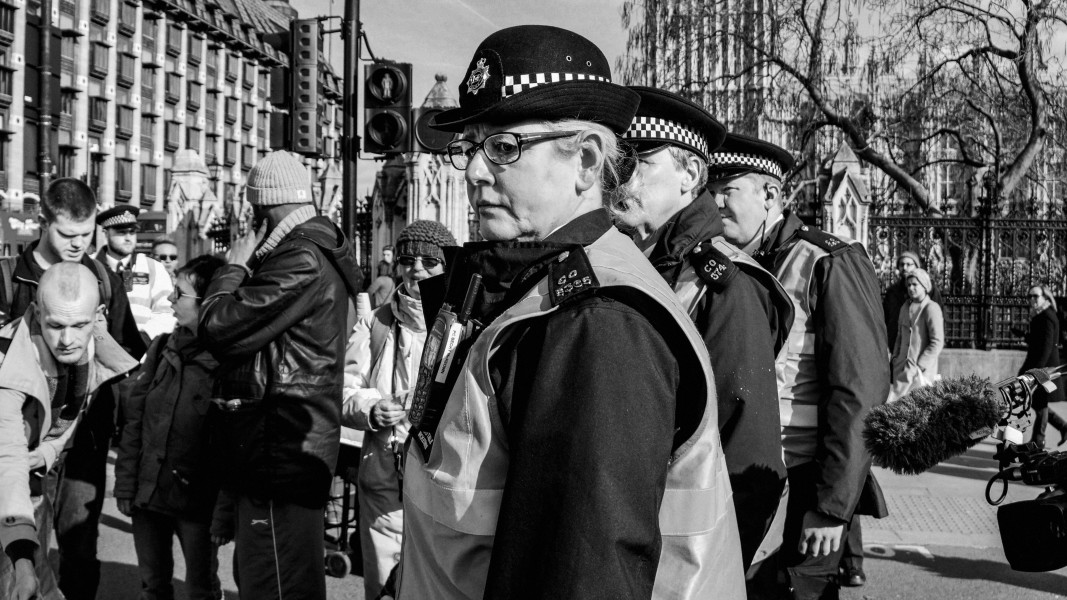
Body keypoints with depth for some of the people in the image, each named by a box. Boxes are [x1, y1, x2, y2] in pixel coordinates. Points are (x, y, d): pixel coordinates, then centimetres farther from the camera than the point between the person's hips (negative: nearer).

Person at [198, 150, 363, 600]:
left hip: (280, 456, -11)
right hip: (291, 449, 11)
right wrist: (246, 267, 9)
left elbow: (218, 328, -19)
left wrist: (234, 265, -5)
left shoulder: (301, 261, -17)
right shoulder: (320, 252, 16)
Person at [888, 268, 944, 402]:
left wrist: (920, 366, -14)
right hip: (901, 368, 6)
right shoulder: (905, 308, 13)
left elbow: (937, 342, -12)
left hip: (921, 370, -6)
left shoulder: (931, 308, -9)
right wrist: (895, 357, 12)